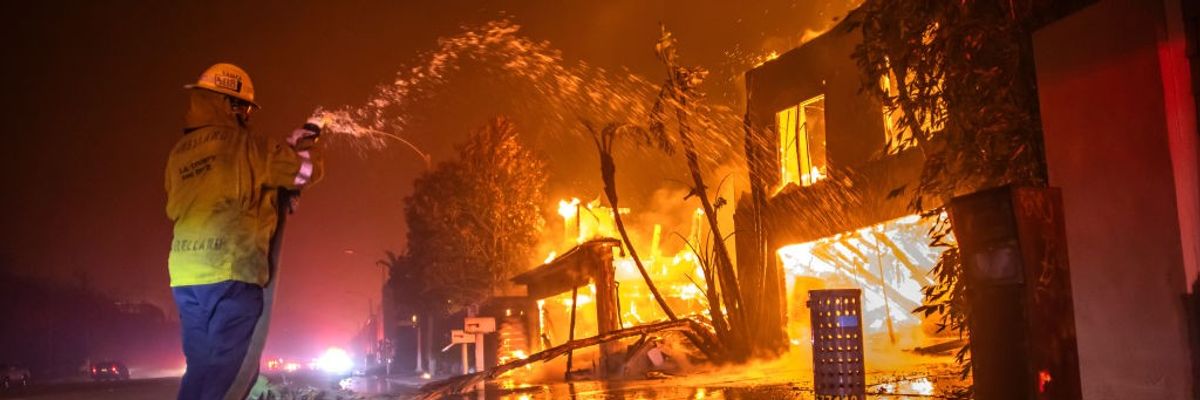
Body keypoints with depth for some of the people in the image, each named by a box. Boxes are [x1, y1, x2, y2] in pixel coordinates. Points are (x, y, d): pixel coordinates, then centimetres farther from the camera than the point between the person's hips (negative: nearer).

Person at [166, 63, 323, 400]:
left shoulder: (179, 154, 15)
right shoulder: (245, 146, -6)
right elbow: (307, 169, -2)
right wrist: (304, 142, 21)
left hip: (185, 275, 7)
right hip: (230, 273, -7)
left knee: (201, 368, 14)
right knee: (225, 371, -2)